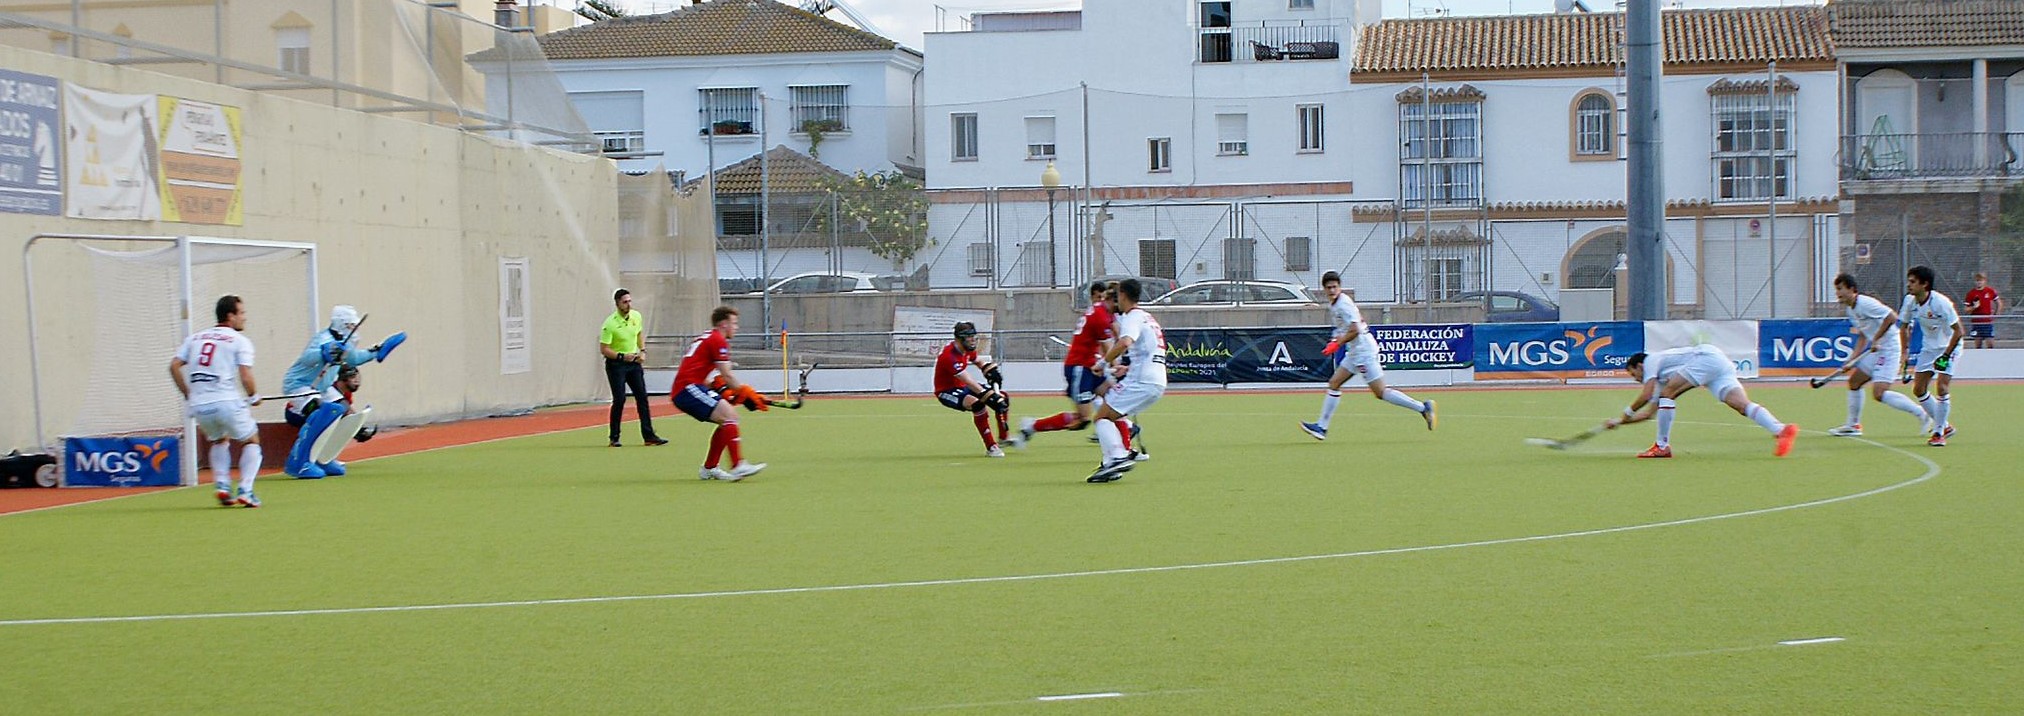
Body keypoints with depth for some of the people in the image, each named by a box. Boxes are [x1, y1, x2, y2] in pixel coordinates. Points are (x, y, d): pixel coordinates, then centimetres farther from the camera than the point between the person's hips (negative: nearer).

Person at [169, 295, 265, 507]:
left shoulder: (195, 337, 17)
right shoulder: (239, 341, 2)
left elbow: (174, 366, 9)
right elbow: (245, 376, -9)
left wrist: (188, 394, 16)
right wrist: (254, 397, 8)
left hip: (199, 405, 5)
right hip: (227, 402, -5)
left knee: (220, 441, 30)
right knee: (251, 442, 16)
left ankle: (222, 486, 13)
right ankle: (245, 490, 0)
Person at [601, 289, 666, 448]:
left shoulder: (637, 316, 0)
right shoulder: (610, 323, -19)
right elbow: (603, 349, -17)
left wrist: (642, 351, 6)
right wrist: (622, 356, -27)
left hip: (634, 362, 6)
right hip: (616, 364, -6)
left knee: (642, 397, 1)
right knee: (619, 400, -9)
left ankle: (649, 436, 3)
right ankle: (614, 438, 2)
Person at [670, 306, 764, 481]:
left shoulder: (706, 338, 25)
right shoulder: (718, 340, -4)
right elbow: (727, 376, -8)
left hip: (681, 390, 10)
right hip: (688, 388, -10)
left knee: (728, 420, 14)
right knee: (729, 414, -21)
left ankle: (709, 467, 18)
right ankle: (738, 466, -31)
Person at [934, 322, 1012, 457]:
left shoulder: (967, 349, -2)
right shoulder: (950, 356, -30)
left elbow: (977, 361, 21)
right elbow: (969, 383, -37)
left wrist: (990, 371, 0)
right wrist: (989, 396, -44)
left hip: (962, 386, 10)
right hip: (946, 391, -10)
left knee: (1003, 398, 7)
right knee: (979, 405, -36)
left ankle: (1003, 439, 23)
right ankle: (990, 447, -29)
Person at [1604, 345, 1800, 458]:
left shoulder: (1651, 360, 10)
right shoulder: (1661, 380, 34)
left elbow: (1646, 395, -4)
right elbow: (1649, 412, 37)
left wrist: (1627, 412, 10)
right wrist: (1619, 422, 41)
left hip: (1707, 356, -9)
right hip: (1722, 366, 9)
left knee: (1667, 392, -6)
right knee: (1743, 405, -12)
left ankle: (1662, 446, -5)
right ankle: (1782, 430, -33)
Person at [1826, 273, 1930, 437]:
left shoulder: (1865, 303, -17)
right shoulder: (1851, 310, 14)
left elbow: (1891, 317, -25)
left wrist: (1876, 340, -22)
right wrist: (1853, 359, 12)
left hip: (1889, 349, -10)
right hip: (1876, 351, 10)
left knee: (1879, 393, -18)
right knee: (1854, 381, 15)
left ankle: (1921, 414, -9)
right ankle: (1853, 425, 26)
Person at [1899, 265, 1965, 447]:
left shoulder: (1941, 303, -28)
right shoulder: (1910, 301, -9)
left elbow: (1959, 331, -24)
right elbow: (1904, 326, 7)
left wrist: (1946, 356, -25)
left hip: (1948, 346, -7)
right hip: (1928, 348, 7)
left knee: (1942, 387, -18)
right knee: (1918, 389, 2)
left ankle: (1938, 432, -4)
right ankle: (1944, 425, 19)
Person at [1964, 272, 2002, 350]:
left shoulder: (1990, 291, 1)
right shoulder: (1971, 293, -1)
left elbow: (1999, 304, 13)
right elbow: (1967, 311, 1)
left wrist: (1995, 314, 5)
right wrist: (1974, 307, -18)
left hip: (1988, 322, 0)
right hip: (1976, 322, 0)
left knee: (1990, 344, -5)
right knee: (1978, 344, 2)